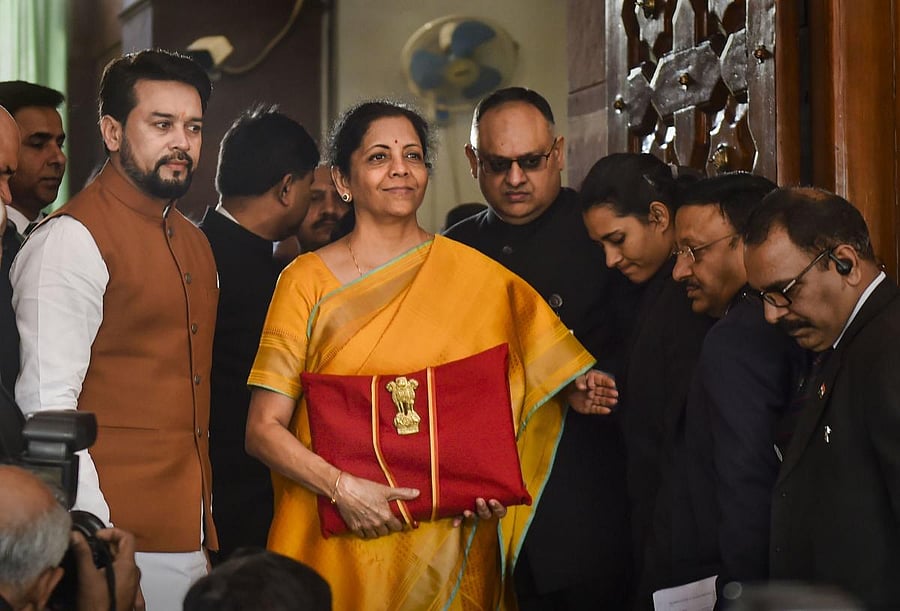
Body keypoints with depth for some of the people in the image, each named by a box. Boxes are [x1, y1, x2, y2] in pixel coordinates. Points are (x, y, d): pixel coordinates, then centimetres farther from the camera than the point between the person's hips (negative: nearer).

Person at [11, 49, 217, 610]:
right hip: (122, 544, -7)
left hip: (192, 542, 7)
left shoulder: (195, 243, 16)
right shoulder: (71, 240, -10)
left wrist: (205, 535, 14)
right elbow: (47, 405, -16)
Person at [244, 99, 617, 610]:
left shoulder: (478, 277, 3)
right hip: (338, 544, -1)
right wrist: (342, 487, -18)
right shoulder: (308, 281, -1)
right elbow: (264, 428, -4)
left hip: (447, 545, 1)